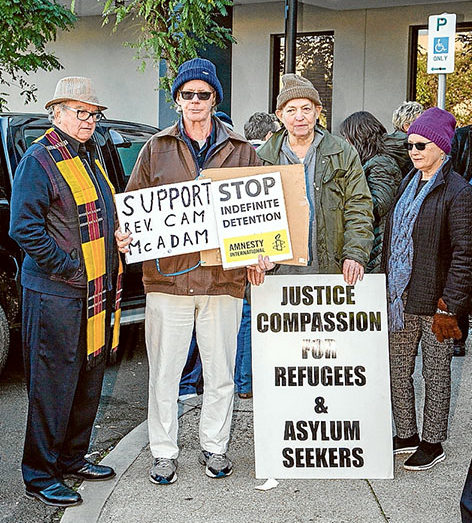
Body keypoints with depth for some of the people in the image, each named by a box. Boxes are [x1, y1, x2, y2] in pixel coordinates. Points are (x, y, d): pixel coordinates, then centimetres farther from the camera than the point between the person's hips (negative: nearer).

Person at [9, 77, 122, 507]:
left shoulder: (88, 157, 18)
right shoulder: (40, 160, -10)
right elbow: (24, 227, -17)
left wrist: (120, 237, 8)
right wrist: (68, 267, -18)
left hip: (96, 293, 9)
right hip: (56, 294, -9)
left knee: (88, 382, 16)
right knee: (53, 387, -2)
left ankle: (73, 459, 30)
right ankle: (40, 476, 11)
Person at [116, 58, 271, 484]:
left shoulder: (241, 152, 9)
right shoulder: (157, 149, 9)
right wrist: (124, 236, -10)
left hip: (224, 277, 1)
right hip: (167, 275, 0)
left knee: (221, 373, 10)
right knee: (164, 372, 6)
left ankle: (214, 446, 28)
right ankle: (164, 452, 21)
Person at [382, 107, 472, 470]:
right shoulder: (408, 184, 11)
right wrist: (388, 288, 12)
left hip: (435, 301, -7)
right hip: (401, 298, 7)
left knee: (435, 374, 7)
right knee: (399, 370, 13)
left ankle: (433, 443, 22)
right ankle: (406, 436, 29)